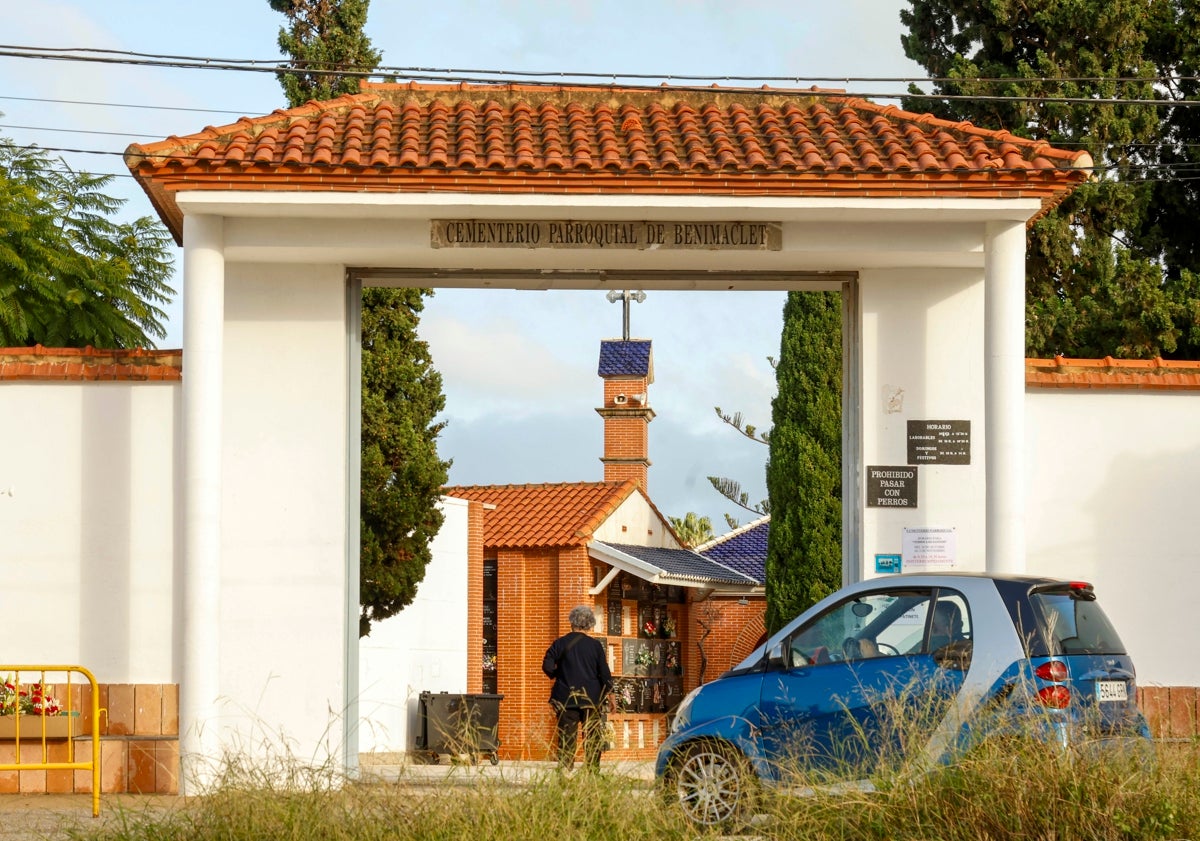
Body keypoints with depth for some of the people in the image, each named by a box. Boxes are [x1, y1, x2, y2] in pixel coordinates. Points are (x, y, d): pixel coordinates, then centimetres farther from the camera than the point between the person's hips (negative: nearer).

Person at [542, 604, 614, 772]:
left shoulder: (560, 643, -3)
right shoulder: (595, 645, -2)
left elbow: (547, 666, -8)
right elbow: (604, 672, -1)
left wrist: (555, 675, 13)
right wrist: (609, 693, 10)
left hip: (566, 699, 0)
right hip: (592, 698, 0)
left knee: (567, 739, 2)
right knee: (593, 739, 6)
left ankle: (565, 772, -3)